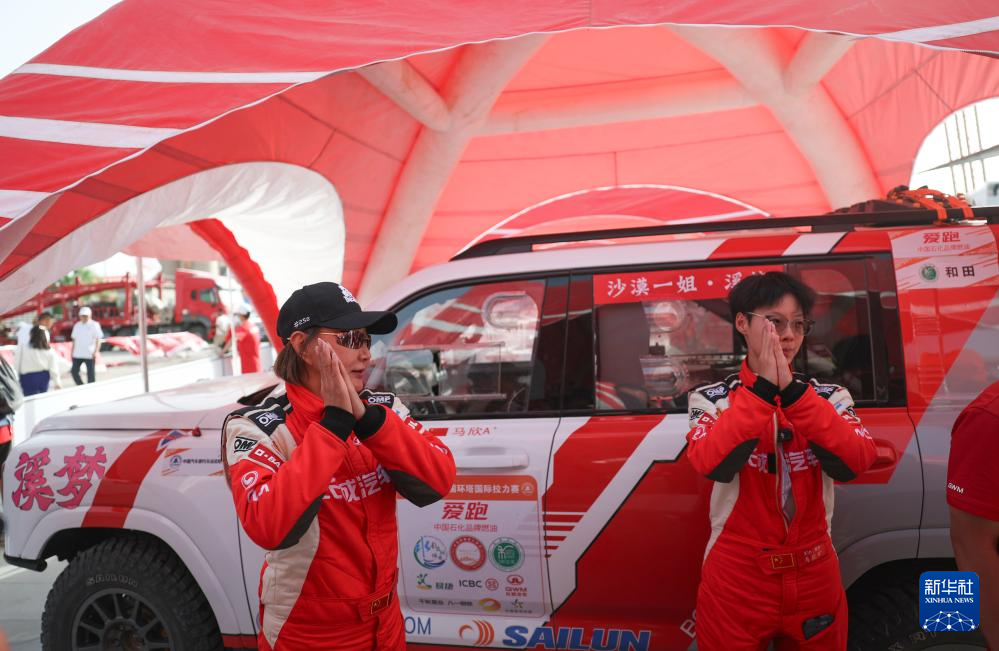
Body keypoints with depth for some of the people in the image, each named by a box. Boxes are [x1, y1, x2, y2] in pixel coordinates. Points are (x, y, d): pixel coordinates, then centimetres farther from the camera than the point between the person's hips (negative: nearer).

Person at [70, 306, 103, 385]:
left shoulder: (94, 325, -3)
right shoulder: (77, 325, 12)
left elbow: (98, 340, -7)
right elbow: (74, 340, 17)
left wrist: (95, 352, -18)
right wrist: (72, 352, 13)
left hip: (90, 354, -5)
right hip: (77, 354, 5)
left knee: (90, 374, -1)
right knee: (74, 371, 3)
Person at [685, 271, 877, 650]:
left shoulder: (830, 397, 1)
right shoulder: (712, 399, -5)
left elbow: (854, 464, -17)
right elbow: (710, 464, -24)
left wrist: (791, 390, -23)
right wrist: (762, 388, -24)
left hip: (815, 577, 2)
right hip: (736, 580, -2)